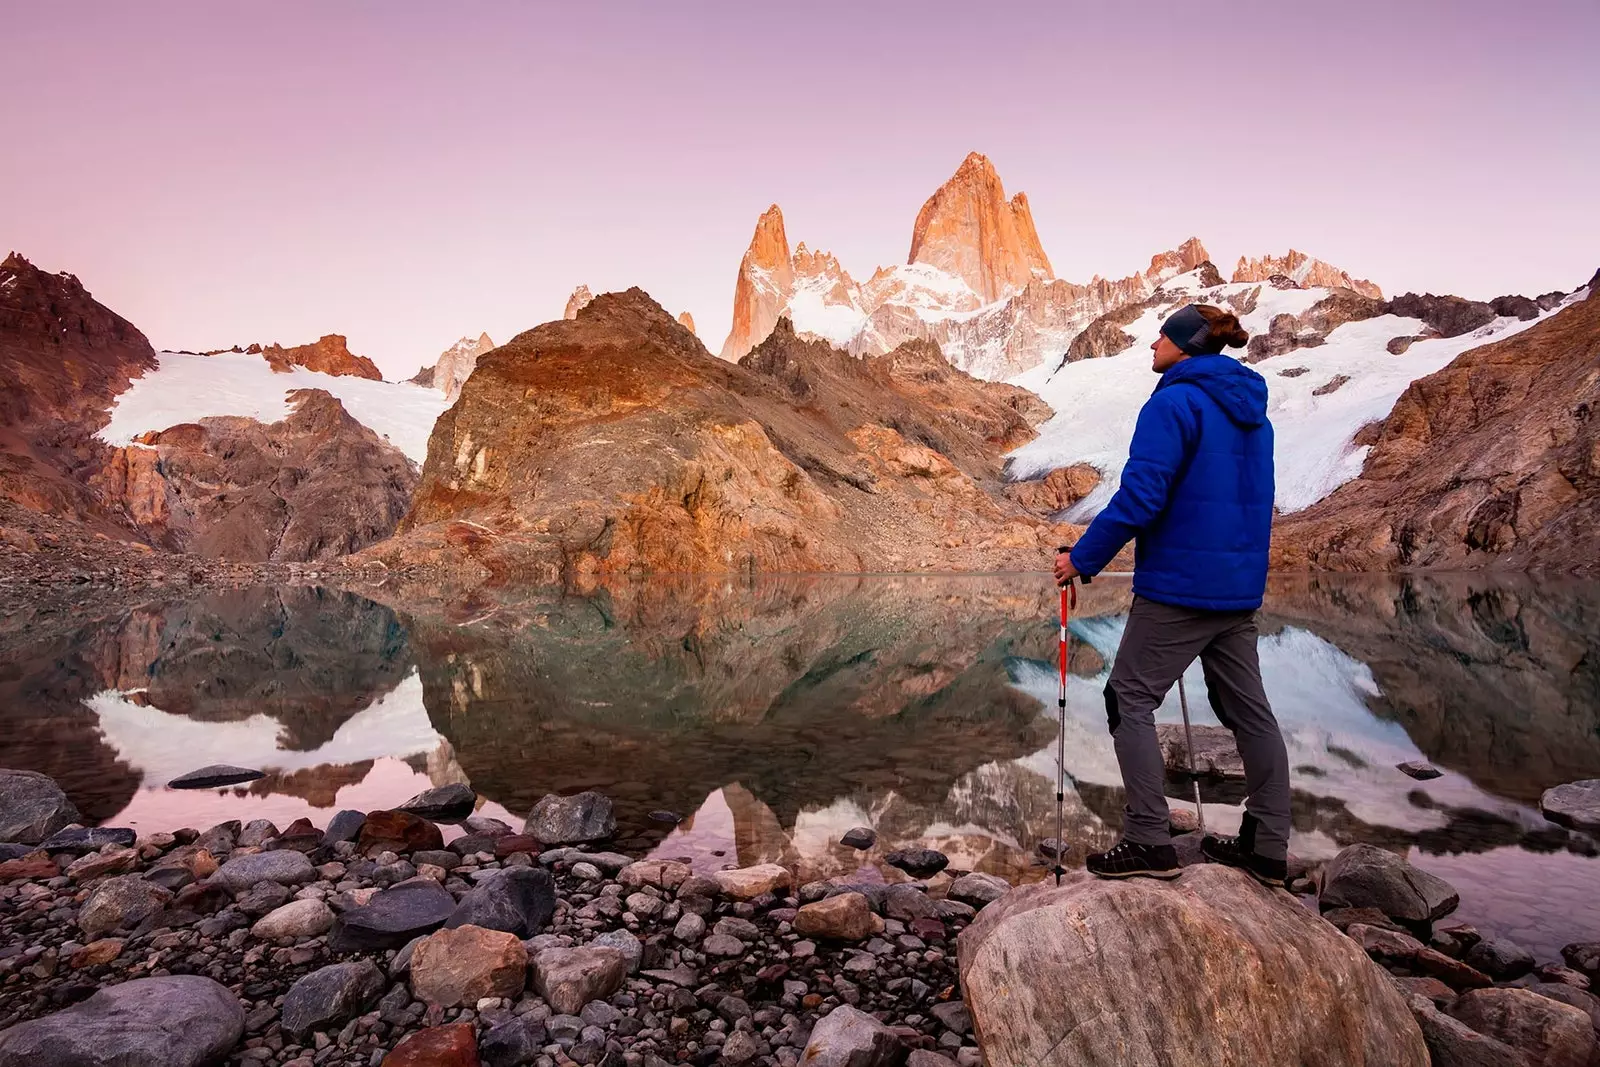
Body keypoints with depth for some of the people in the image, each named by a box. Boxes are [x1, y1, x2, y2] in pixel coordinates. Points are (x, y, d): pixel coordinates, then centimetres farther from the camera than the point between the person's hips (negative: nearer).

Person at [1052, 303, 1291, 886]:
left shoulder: (1174, 404, -13)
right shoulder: (1251, 411, 15)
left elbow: (1140, 496, -20)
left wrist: (1083, 558, -12)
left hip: (1179, 586, -9)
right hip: (1241, 587, 9)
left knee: (1129, 700, 1)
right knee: (1247, 708, 12)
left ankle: (1150, 842, 1)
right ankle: (1266, 847, 20)